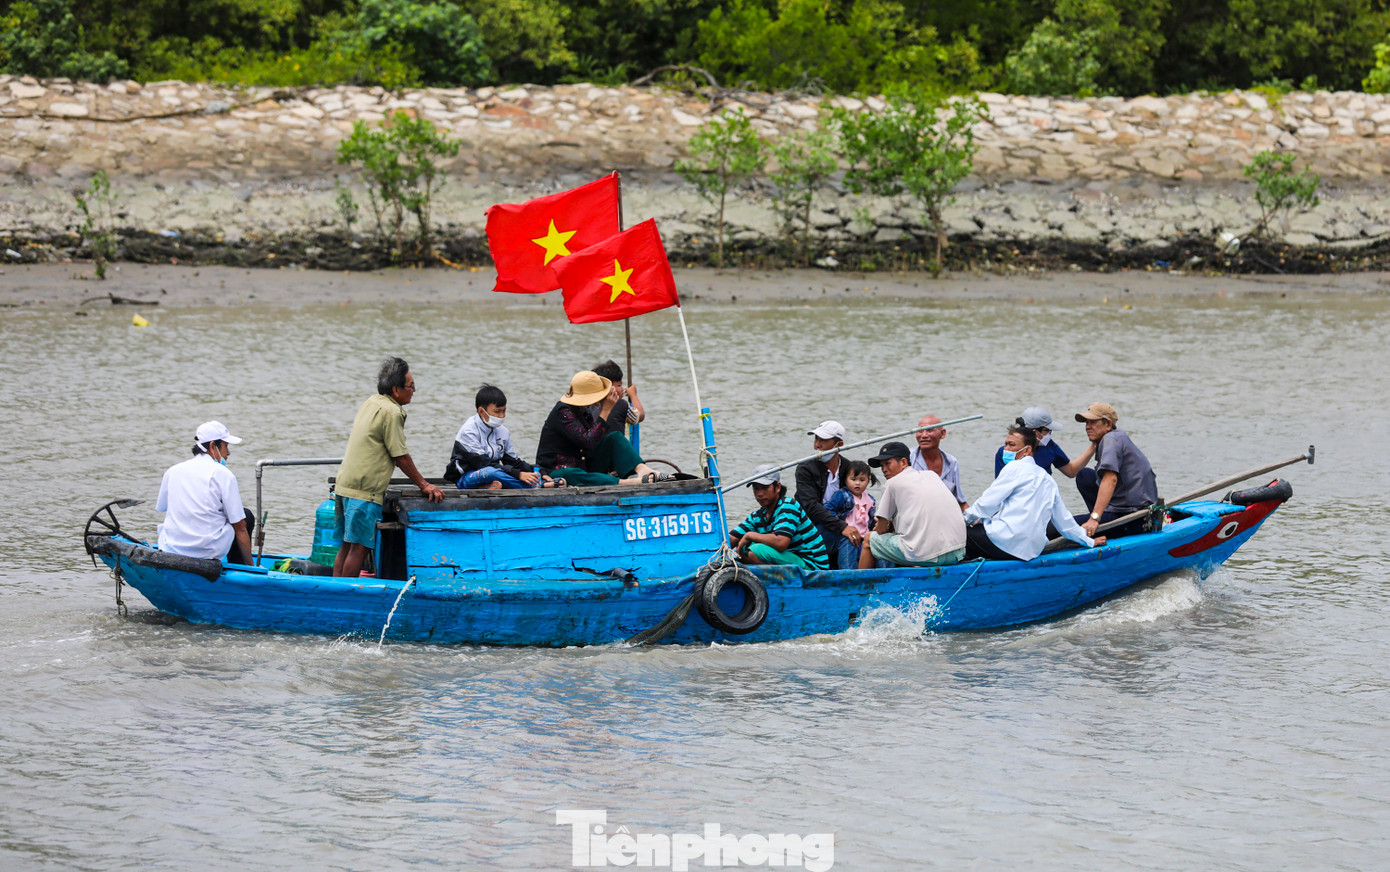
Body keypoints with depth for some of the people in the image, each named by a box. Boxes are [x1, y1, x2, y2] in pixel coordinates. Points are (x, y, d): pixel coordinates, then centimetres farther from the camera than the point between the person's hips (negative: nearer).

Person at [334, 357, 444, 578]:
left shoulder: (370, 403, 15)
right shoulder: (392, 412, -13)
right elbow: (401, 456, -9)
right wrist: (424, 485, -1)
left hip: (345, 483, 9)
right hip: (364, 490, -9)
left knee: (347, 547, 12)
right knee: (359, 548, -6)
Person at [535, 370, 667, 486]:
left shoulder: (586, 412, 11)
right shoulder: (563, 412, -16)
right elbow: (589, 442, -26)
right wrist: (605, 413, -23)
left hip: (585, 466, 8)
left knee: (615, 437, -6)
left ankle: (641, 469, -30)